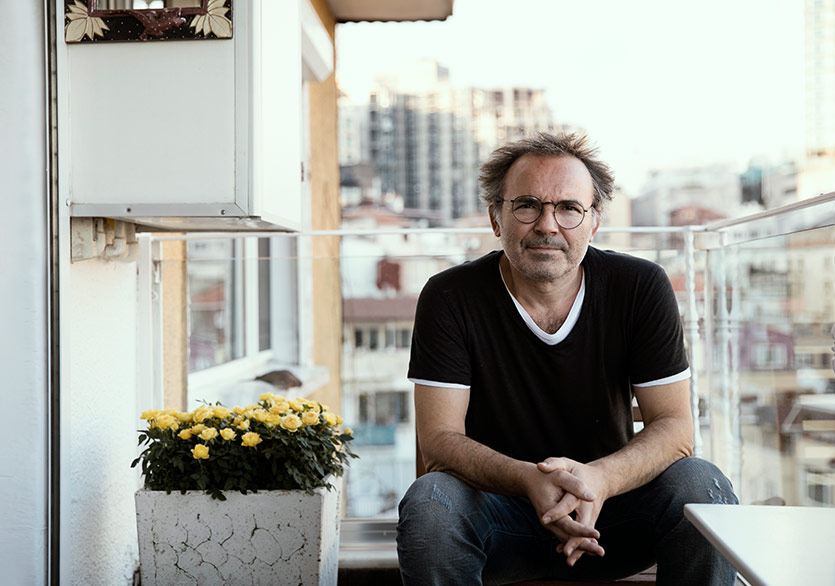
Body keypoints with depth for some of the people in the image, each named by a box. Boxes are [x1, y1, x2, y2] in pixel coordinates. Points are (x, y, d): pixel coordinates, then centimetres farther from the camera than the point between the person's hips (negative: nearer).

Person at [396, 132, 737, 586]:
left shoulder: (641, 288, -7)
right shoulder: (450, 298, -11)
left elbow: (674, 427, -10)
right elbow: (439, 438, -14)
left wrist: (599, 480, -32)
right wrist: (529, 480, -35)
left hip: (610, 503, 2)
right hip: (497, 505, -1)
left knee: (701, 485, -26)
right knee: (429, 502, -33)